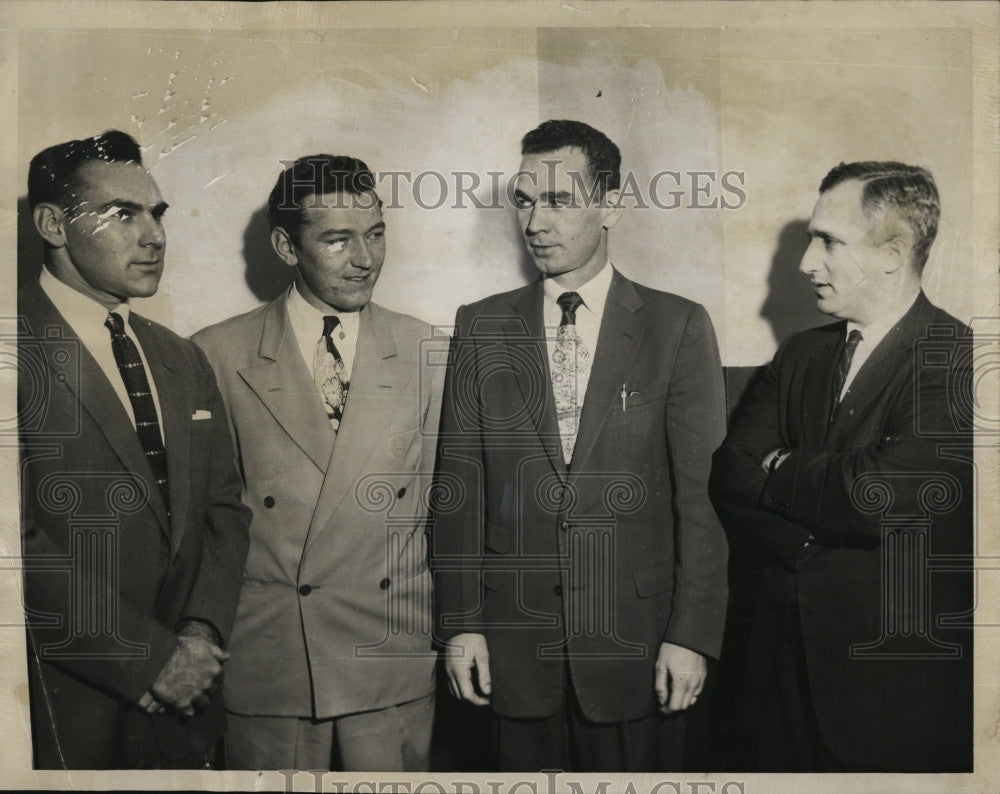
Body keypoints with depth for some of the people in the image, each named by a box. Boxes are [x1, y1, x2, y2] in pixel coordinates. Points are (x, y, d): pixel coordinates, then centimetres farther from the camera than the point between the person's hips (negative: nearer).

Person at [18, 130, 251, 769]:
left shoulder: (184, 360, 11)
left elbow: (224, 507, 10)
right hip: (66, 712, -5)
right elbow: (19, 542, -18)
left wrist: (203, 631, -5)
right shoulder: (21, 351, -11)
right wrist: (152, 657, -15)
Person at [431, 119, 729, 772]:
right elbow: (459, 481, 4)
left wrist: (692, 635, -8)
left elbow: (702, 491, -4)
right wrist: (460, 622, 0)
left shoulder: (679, 327, -1)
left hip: (635, 640, -1)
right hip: (515, 639, 2)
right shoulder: (481, 326, 5)